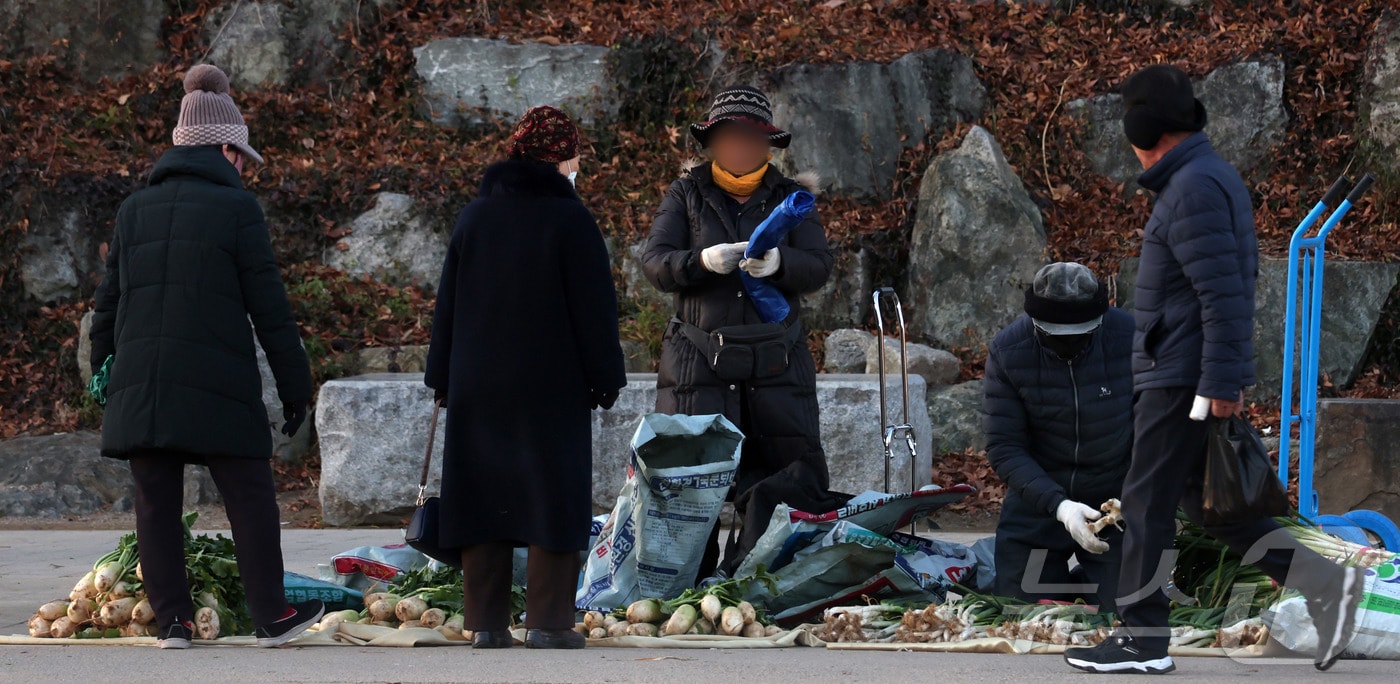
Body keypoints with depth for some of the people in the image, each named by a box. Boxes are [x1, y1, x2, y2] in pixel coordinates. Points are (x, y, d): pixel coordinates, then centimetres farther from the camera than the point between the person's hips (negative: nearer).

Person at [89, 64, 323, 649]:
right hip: (216, 381, -4)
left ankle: (171, 619, 6)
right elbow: (269, 307, -4)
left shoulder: (135, 208, 12)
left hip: (140, 382, 4)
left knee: (156, 504, 7)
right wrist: (294, 383, 1)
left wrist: (102, 371, 21)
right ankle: (271, 617, 6)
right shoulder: (236, 207, -2)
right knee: (251, 498, 4)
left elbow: (108, 301, 14)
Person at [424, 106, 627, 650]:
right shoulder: (569, 219, -7)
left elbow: (447, 303, 13)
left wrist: (443, 379, 18)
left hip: (478, 386, 5)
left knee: (484, 496, 6)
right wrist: (605, 379, 0)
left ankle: (486, 623, 5)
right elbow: (594, 307, -7)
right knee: (553, 497, 0)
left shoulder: (474, 217, 9)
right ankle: (548, 621, -5)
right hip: (553, 389, -5)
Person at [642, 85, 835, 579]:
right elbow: (655, 263, -1)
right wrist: (702, 261, -21)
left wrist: (777, 262, -21)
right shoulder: (686, 195, 11)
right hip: (698, 362, -1)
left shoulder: (790, 198, 13)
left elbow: (819, 266, 1)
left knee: (797, 473, -4)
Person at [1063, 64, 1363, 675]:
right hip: (1196, 374, 10)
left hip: (1184, 378, -10)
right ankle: (1322, 583, 7)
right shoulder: (1215, 176, 15)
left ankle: (1142, 640, 1)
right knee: (1199, 499, 13)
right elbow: (1244, 268, 23)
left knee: (1147, 504, -3)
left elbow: (1223, 291, -22)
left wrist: (1221, 383, -23)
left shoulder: (1192, 189, -17)